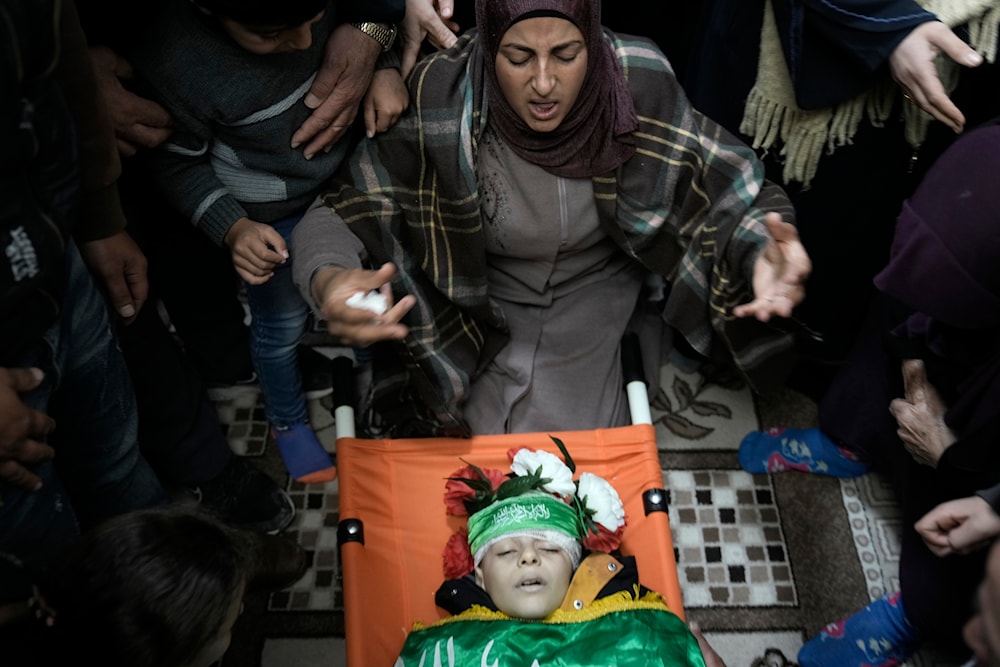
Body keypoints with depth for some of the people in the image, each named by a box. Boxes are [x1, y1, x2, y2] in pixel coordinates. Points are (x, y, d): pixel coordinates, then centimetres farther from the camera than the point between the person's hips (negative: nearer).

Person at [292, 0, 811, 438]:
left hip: (595, 290, 1)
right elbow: (340, 210, -24)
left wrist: (762, 255, -41)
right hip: (485, 298, 0)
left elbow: (729, 190, -18)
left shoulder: (637, 85, -25)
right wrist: (328, 278, -48)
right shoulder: (440, 99, -28)